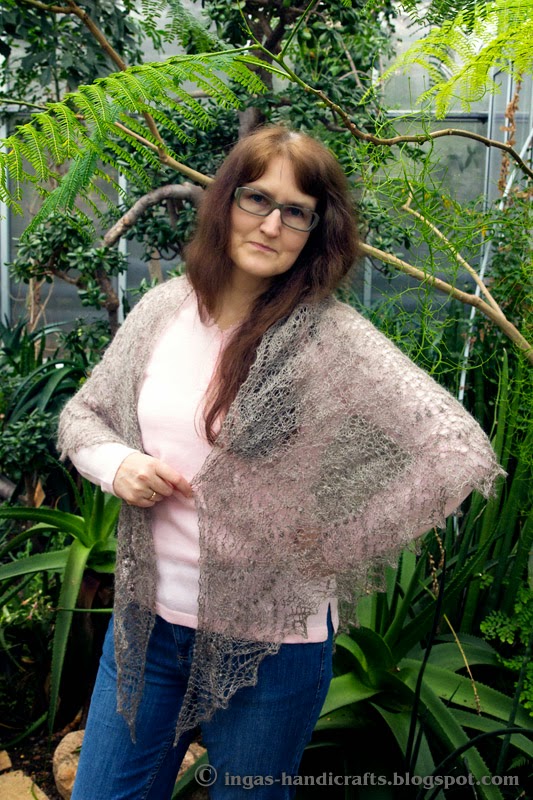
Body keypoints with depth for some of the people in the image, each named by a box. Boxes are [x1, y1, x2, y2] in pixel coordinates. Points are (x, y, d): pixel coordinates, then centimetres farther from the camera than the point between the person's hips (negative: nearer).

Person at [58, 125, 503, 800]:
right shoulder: (165, 308, -1)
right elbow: (82, 413, 11)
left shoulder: (331, 336, -16)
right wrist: (117, 464, -11)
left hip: (270, 637, -4)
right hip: (149, 615, 4)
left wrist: (334, 549, -15)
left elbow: (459, 451, -22)